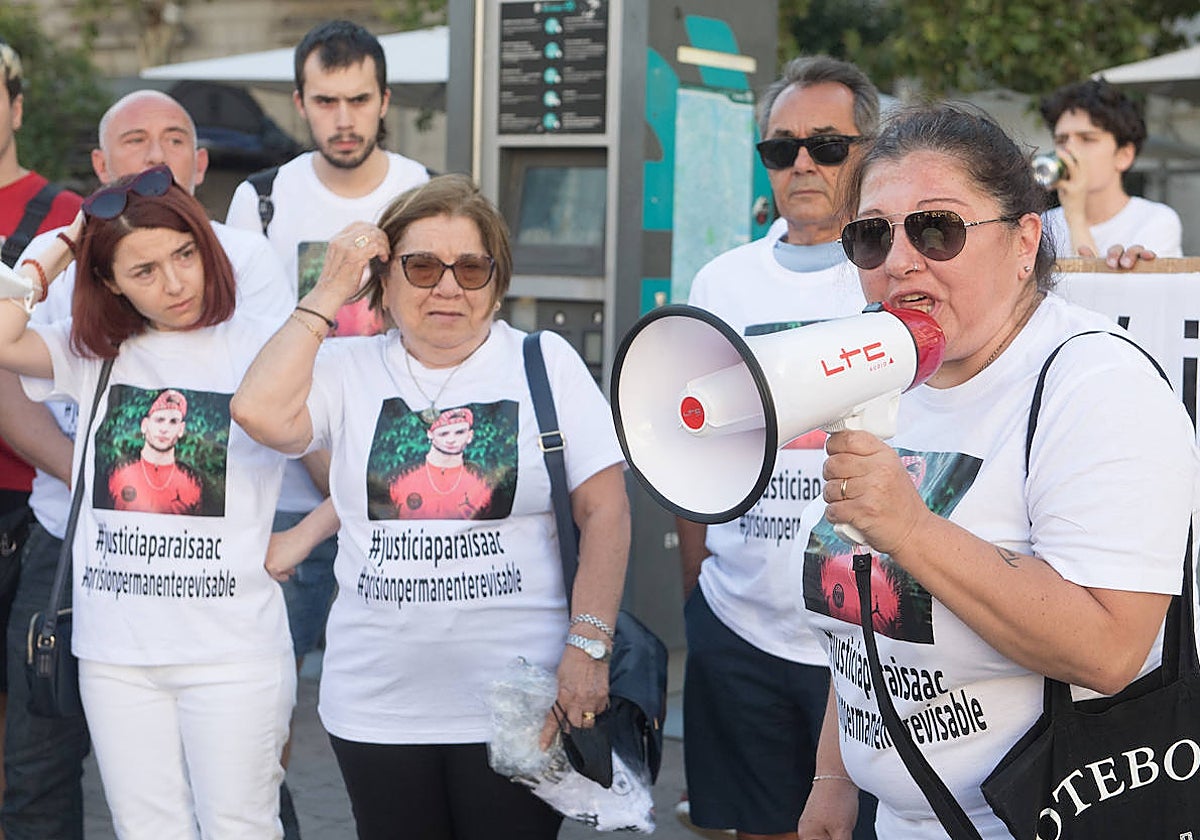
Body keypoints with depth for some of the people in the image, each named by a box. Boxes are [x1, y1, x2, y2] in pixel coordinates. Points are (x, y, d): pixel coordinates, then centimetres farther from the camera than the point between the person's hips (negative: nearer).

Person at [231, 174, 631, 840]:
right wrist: (326, 296, -7)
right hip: (377, 704, 2)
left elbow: (604, 511, -2)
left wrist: (588, 648, -11)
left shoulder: (546, 363, 1)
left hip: (515, 705, -1)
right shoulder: (349, 370, 4)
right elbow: (258, 412, -16)